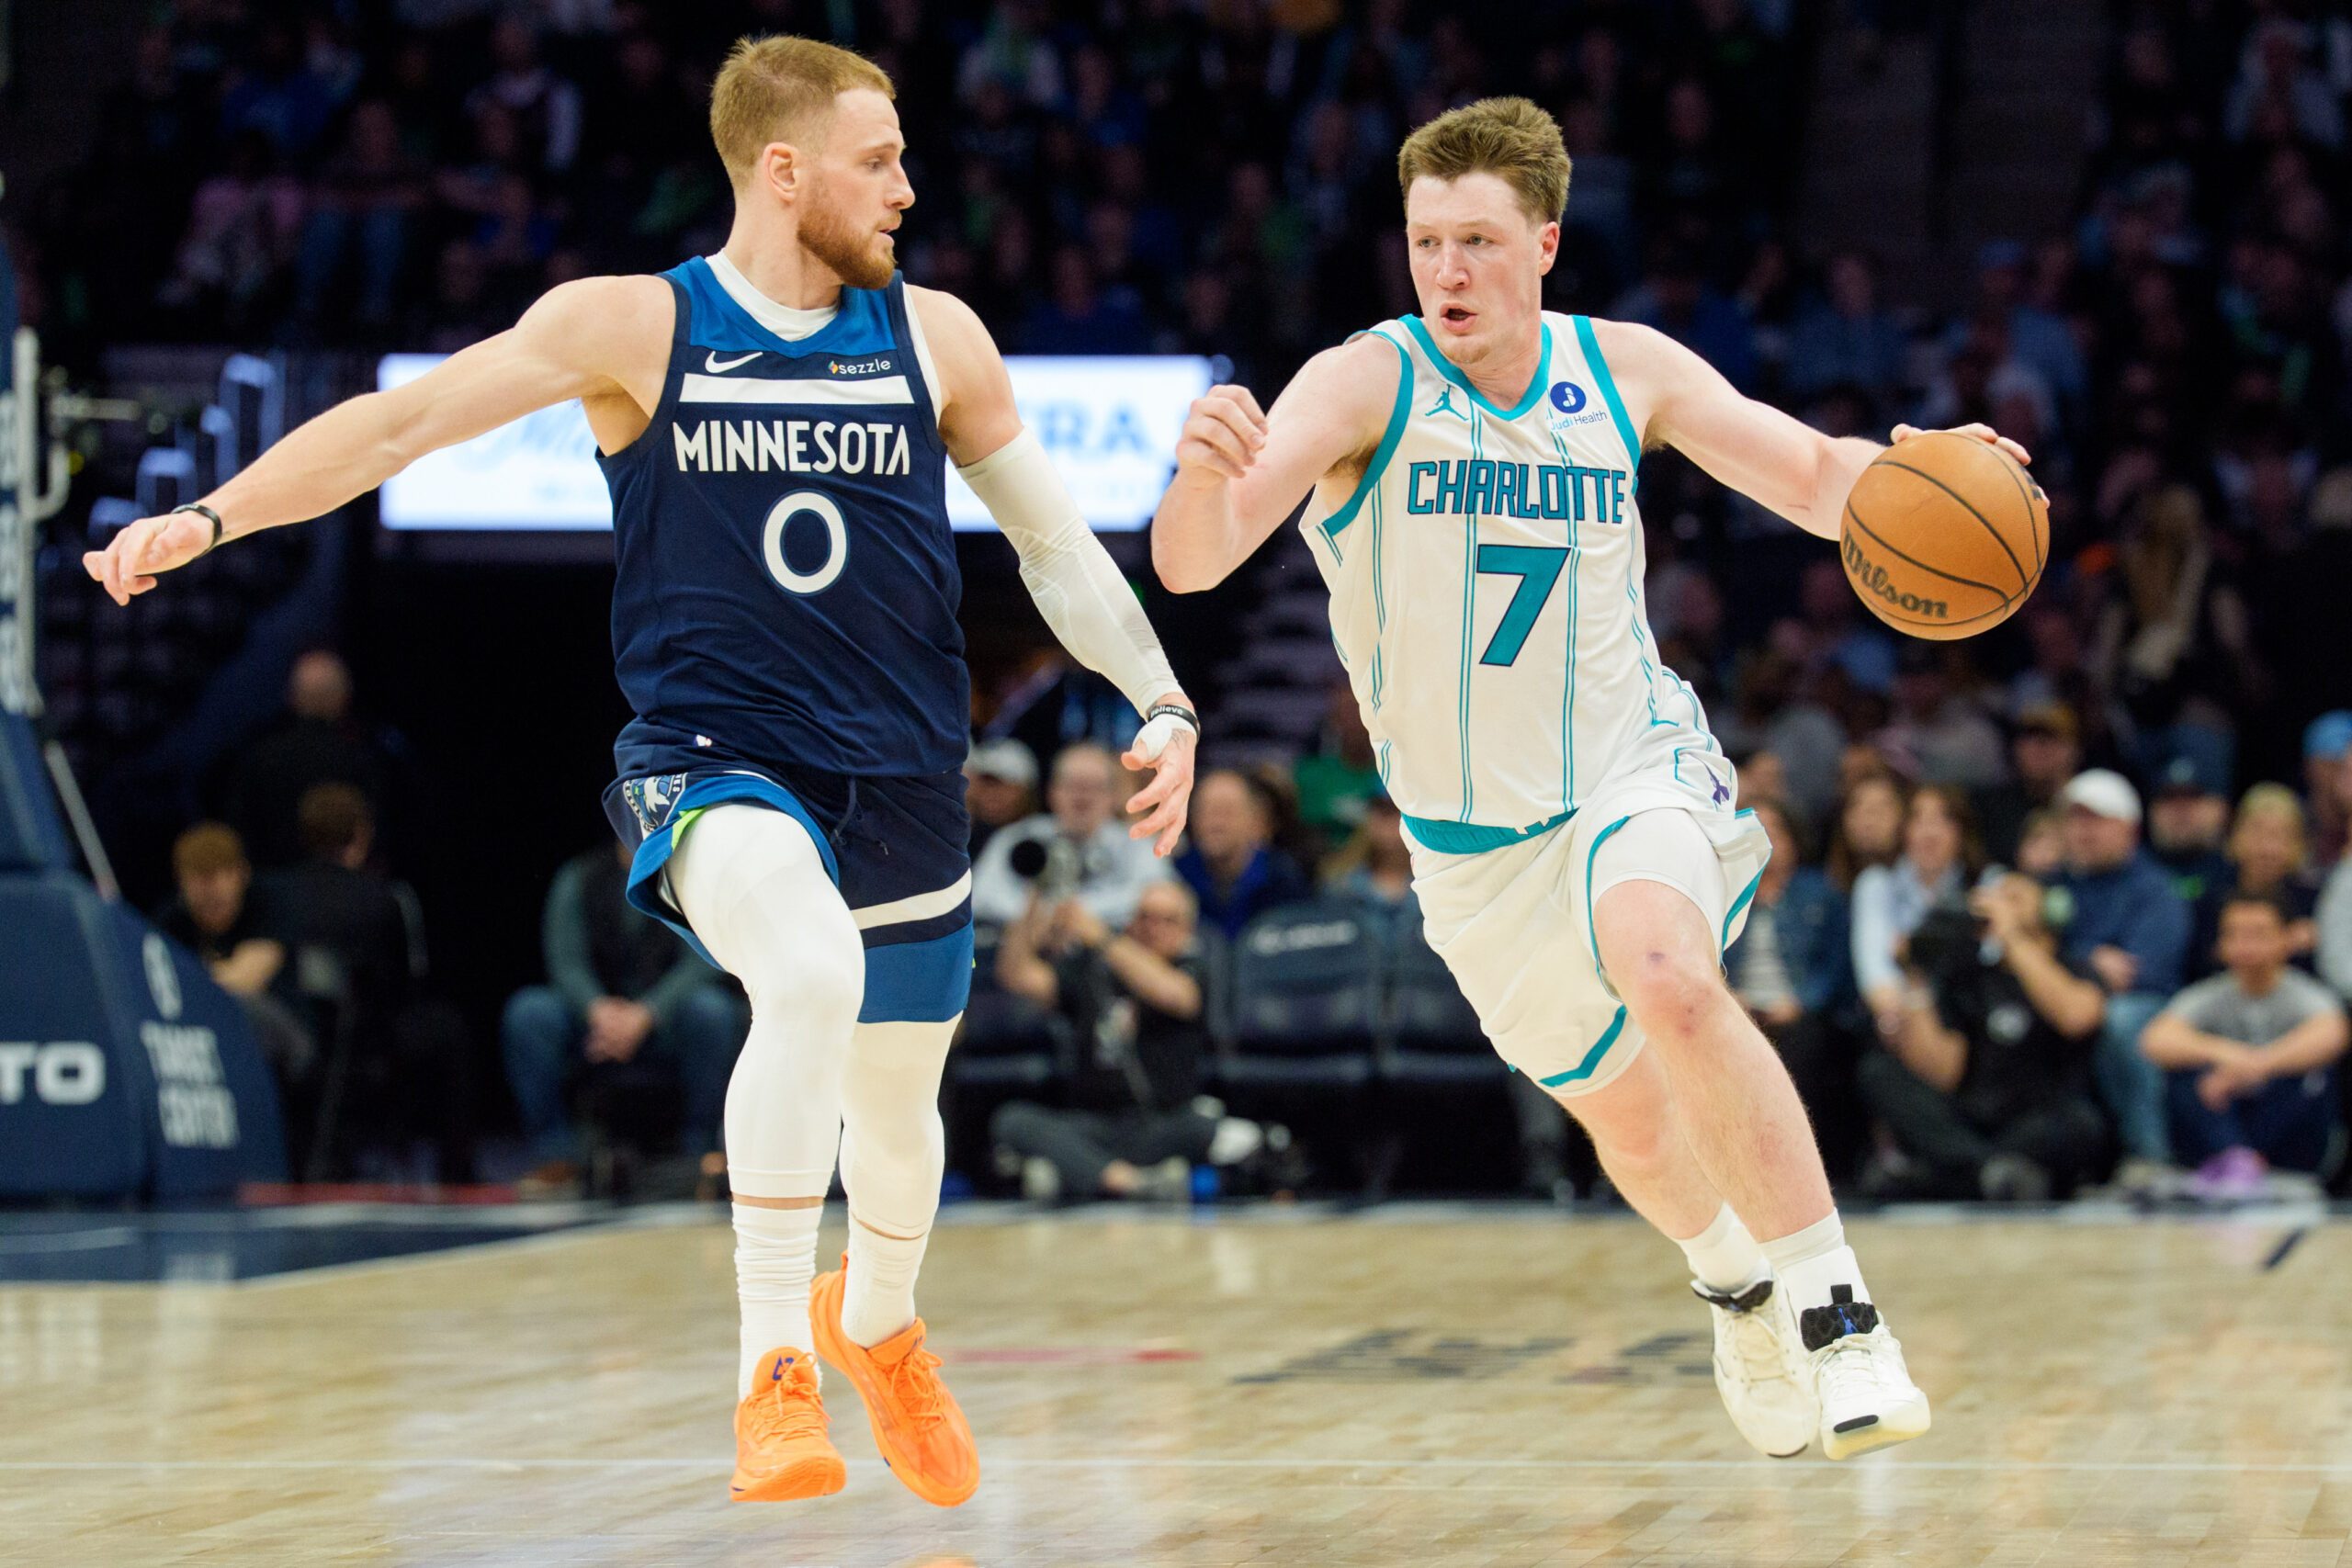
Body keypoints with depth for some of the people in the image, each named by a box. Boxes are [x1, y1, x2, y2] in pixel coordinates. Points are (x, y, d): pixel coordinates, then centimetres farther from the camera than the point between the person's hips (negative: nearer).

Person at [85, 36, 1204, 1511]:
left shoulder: (932, 335, 4)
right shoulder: (633, 326, -5)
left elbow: (1055, 539, 12)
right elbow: (405, 418, -9)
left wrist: (1165, 701, 3)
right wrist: (210, 516, -20)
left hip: (901, 779, 4)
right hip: (713, 762, -4)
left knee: (898, 1101, 17)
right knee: (810, 976, -35)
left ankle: (877, 1320, 52)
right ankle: (773, 1368, -26)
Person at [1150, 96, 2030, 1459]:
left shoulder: (1625, 371, -7)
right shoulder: (1366, 384, -17)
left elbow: (1820, 484, 1)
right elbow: (1192, 566, -30)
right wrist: (1205, 476, -55)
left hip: (1635, 770, -1)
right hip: (1471, 842, 1)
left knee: (1666, 977, -34)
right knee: (1628, 1120, 19)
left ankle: (1839, 1322, -29)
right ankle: (1738, 1283, 53)